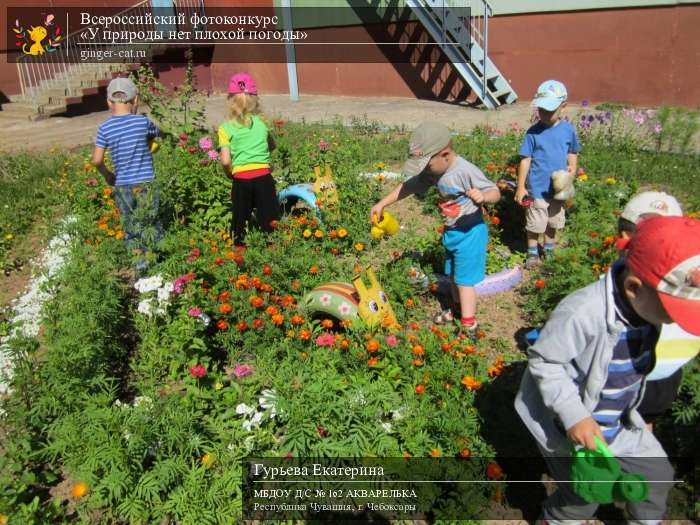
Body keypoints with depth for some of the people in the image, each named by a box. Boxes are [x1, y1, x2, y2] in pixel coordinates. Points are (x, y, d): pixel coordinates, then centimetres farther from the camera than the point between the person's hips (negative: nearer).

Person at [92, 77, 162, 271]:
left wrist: (107, 175, 12)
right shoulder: (142, 121, -7)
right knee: (149, 222, 12)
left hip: (121, 185, 2)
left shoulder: (104, 128, -4)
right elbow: (157, 133, 15)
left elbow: (96, 160, -5)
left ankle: (139, 257, 21)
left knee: (130, 224, 15)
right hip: (144, 183, -2)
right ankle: (148, 257, 15)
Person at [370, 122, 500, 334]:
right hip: (451, 231, 8)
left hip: (470, 233, -8)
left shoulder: (465, 171, -27)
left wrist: (482, 196, -44)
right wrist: (382, 203, 3)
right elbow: (409, 186, 5)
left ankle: (468, 326, 9)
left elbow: (496, 192, -21)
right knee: (453, 275, 22)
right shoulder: (434, 170, -5)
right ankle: (458, 310, 43)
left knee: (464, 280, -2)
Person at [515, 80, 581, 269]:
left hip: (558, 188, 4)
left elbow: (572, 153, 12)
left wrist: (572, 167, -7)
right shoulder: (533, 132, -12)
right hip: (537, 189, -3)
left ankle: (549, 250, 39)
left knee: (554, 222, 19)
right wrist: (520, 186, -9)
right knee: (535, 224, 5)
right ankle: (532, 253, 25)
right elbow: (525, 160, -8)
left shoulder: (568, 130, -3)